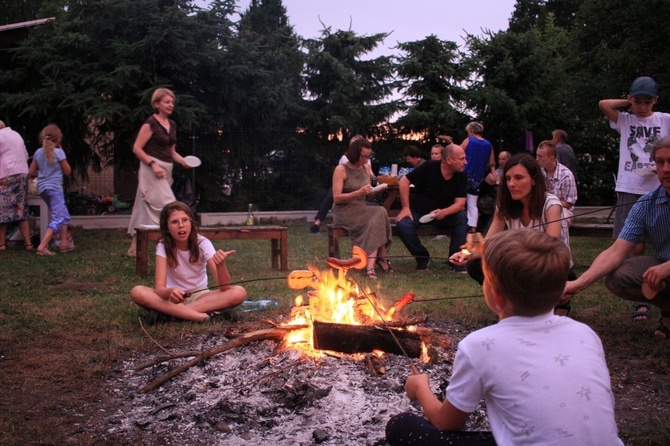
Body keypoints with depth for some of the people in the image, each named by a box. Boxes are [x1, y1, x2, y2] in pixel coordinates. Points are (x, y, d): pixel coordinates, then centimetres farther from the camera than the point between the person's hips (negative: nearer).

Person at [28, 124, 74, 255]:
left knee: (64, 216, 21)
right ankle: (42, 247, -20)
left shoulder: (38, 152, 6)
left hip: (42, 188, 7)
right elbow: (67, 171, 0)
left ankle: (64, 243, 24)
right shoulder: (59, 152, -10)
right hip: (54, 188, -7)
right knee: (58, 219, -8)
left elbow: (31, 172, 10)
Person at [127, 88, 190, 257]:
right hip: (152, 169, -8)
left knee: (146, 210, 12)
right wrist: (153, 164, -20)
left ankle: (134, 249, 19)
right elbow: (137, 148, -12)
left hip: (165, 171, 8)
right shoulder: (151, 123, -10)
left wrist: (182, 160, 2)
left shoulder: (172, 124, 13)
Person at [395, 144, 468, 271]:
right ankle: (423, 258, -8)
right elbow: (404, 182, -16)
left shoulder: (461, 177, -10)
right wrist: (405, 208, -21)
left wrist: (444, 212, -35)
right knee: (402, 225, -32)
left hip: (443, 213, 2)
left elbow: (460, 202, -15)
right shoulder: (429, 167, -19)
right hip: (417, 210, -2)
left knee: (462, 218, -26)